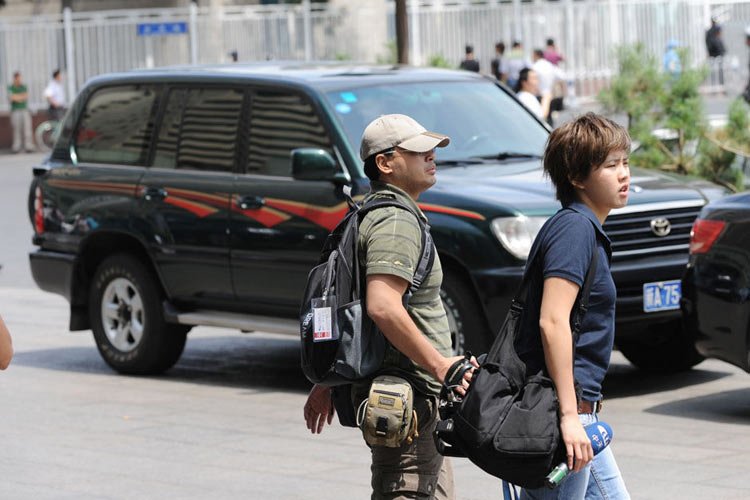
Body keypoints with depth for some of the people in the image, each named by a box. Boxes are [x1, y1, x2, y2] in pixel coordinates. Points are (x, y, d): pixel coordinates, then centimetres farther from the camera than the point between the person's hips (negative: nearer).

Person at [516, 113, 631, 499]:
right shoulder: (575, 228, -14)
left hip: (579, 409, 11)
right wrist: (569, 416, -25)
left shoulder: (586, 229, 17)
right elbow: (552, 323, -24)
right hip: (561, 406, -11)